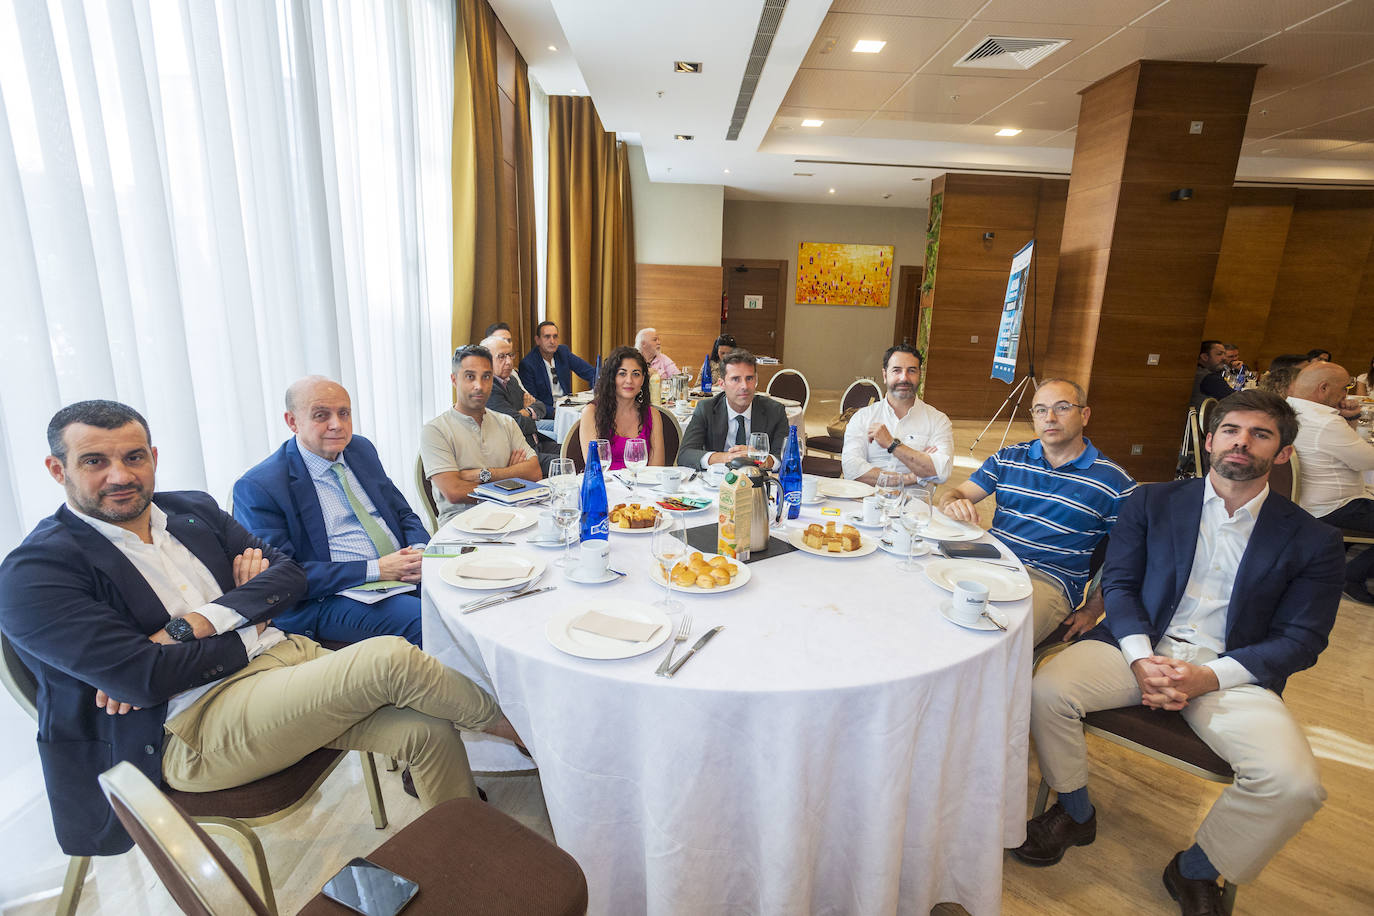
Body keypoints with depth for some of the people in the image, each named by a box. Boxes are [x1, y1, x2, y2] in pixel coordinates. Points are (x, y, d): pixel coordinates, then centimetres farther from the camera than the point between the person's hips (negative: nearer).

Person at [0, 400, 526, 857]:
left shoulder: (194, 510, 13)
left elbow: (290, 573, 6)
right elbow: (144, 679, -16)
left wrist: (193, 625, -8)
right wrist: (250, 633, -4)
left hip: (283, 655, 6)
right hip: (191, 732, -6)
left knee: (429, 731, -12)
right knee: (390, 658, -26)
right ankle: (501, 718, 1)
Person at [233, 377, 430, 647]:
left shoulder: (361, 449, 12)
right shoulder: (258, 487, -7)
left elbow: (403, 513, 17)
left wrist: (419, 551, -6)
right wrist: (375, 569, -19)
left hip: (402, 572, 7)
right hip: (330, 598, -6)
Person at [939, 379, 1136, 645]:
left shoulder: (1115, 482, 5)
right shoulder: (1008, 458, 14)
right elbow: (955, 494, 11)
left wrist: (1092, 610, 2)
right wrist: (954, 505, -14)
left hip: (1049, 580, -3)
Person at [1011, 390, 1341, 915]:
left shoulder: (1312, 540, 6)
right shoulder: (1152, 502, 8)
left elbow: (1301, 639, 1)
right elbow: (1118, 582, 4)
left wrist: (1209, 678, -15)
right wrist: (1140, 659, -13)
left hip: (1232, 670, 0)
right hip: (1141, 646, 0)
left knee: (1295, 784, -26)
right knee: (1046, 691, -25)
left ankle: (1196, 871, 5)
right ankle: (1075, 813, 6)